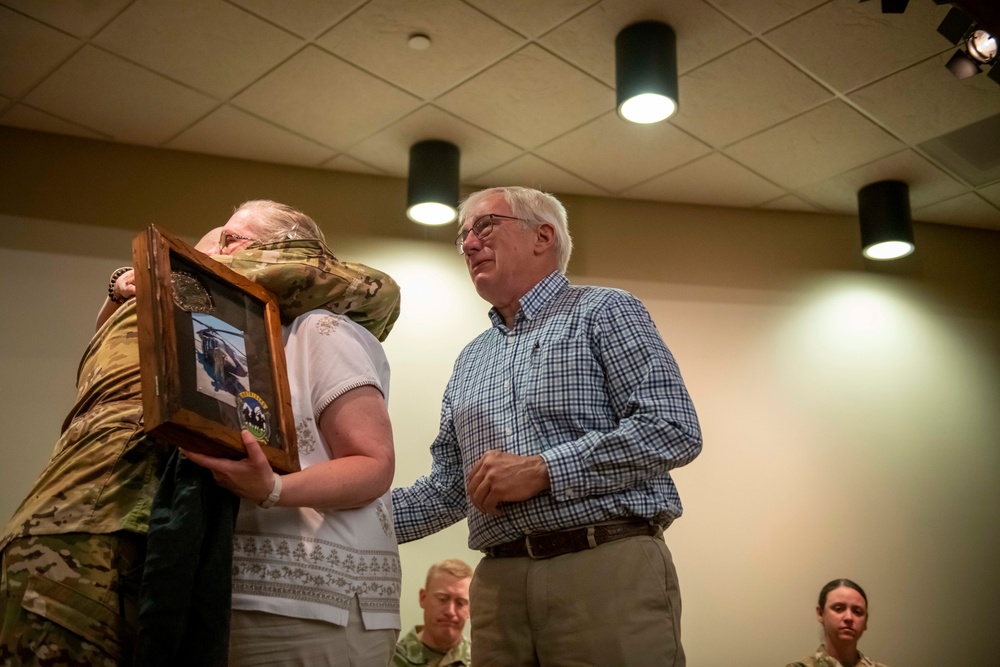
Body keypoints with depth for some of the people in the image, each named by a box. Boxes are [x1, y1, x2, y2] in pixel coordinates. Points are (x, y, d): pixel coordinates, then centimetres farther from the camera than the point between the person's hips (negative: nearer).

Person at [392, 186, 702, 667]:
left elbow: (673, 429, -11)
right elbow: (448, 489, 21)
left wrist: (543, 470, -14)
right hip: (499, 585, 6)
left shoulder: (603, 312, 2)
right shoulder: (470, 361, 21)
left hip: (610, 571, -5)